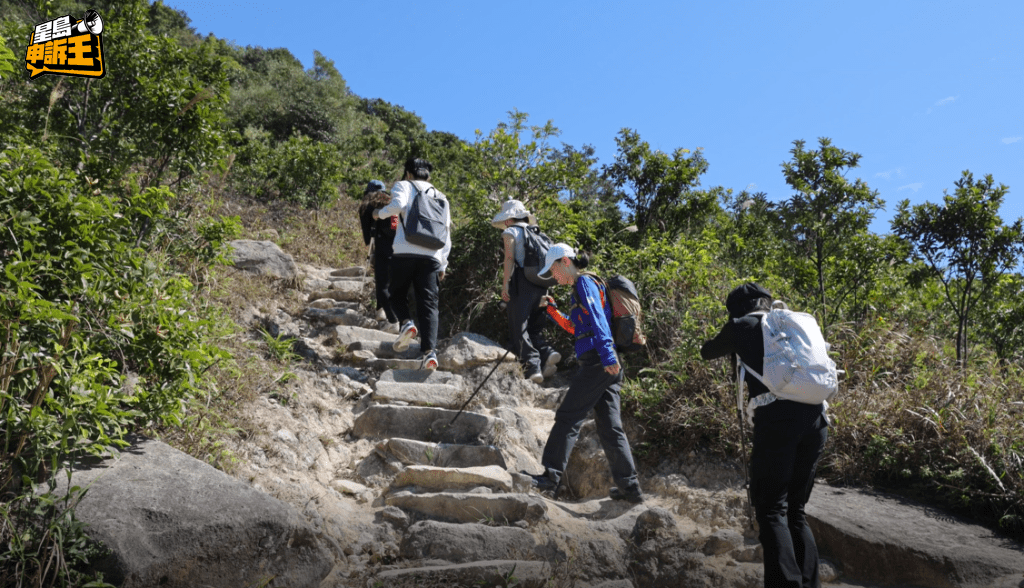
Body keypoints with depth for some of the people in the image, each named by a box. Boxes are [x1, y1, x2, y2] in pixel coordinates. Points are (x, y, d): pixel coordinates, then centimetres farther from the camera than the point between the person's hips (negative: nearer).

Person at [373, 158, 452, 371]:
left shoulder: (404, 186, 13)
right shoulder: (440, 197, 25)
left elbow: (398, 204, -12)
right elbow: (446, 236, 20)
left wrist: (380, 213, 7)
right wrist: (442, 265, 21)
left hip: (406, 252, -3)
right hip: (432, 256, 3)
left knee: (397, 293, 16)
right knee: (428, 304, 0)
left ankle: (406, 322, -12)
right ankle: (429, 351, -15)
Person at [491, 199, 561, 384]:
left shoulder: (510, 232, 4)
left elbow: (509, 258, -9)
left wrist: (505, 284, -13)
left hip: (522, 284, -7)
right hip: (541, 285, 7)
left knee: (519, 328, -5)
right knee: (534, 327, 15)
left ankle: (532, 366, -17)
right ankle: (547, 353, -9)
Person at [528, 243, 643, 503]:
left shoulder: (584, 282, -4)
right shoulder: (583, 286, 25)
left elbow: (597, 319, -17)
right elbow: (575, 328, 33)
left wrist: (606, 355, -26)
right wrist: (552, 310, 24)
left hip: (597, 363, -10)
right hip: (608, 366, 10)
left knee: (567, 417, -6)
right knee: (610, 426, 8)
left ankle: (551, 476, -3)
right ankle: (629, 486, 10)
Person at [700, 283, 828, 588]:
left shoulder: (741, 326, 11)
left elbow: (707, 352, 28)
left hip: (777, 419, -5)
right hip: (815, 418, 5)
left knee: (772, 510, -3)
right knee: (796, 510, 15)